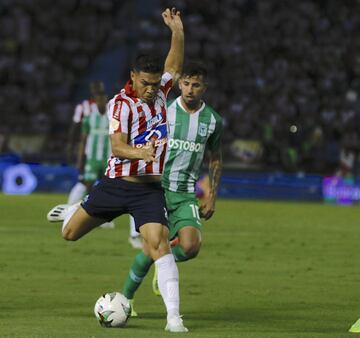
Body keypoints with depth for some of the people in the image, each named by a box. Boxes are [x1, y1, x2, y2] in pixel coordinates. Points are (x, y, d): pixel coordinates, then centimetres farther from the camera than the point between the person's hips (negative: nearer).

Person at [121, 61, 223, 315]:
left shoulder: (213, 120, 4)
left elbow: (216, 159, 18)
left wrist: (212, 195, 11)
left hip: (186, 195, 2)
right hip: (158, 188, -2)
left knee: (191, 247, -21)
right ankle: (126, 297, 13)